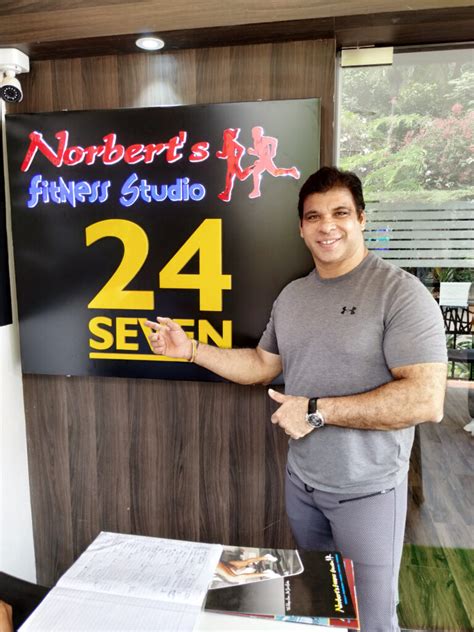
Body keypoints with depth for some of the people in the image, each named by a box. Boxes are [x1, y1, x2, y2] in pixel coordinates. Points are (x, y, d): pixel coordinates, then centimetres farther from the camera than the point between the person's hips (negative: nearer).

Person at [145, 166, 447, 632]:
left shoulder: (400, 292, -18)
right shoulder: (291, 295, 3)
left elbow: (427, 401, -24)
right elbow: (263, 364, 11)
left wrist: (317, 410, -23)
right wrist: (190, 349, 1)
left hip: (366, 492, -5)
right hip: (300, 481, 6)